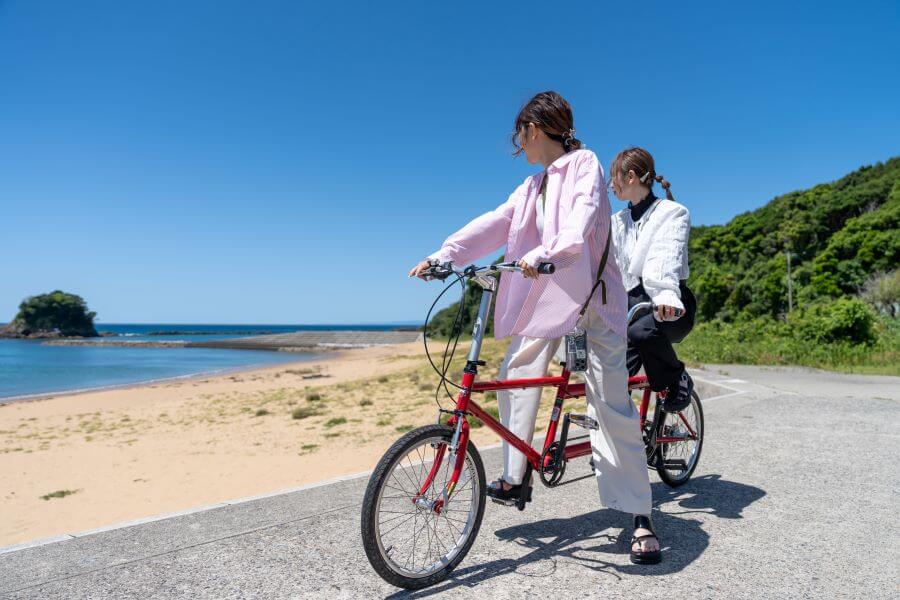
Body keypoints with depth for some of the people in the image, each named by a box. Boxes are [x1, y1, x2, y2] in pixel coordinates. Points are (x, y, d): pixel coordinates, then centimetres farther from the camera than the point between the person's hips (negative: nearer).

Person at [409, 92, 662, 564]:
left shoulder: (584, 163, -3)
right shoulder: (532, 187, 19)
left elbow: (582, 219, -22)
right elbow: (493, 224, 7)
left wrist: (544, 253, -41)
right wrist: (440, 256, -4)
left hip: (590, 295, -7)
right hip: (545, 292, 7)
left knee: (610, 403, -9)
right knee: (516, 374, 4)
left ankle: (639, 516, 0)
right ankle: (514, 477, 18)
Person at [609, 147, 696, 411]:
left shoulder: (673, 212, -3)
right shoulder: (618, 221, 16)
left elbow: (667, 256, -24)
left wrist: (666, 294, -45)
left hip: (667, 306, -5)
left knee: (642, 332, -36)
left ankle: (678, 379, -8)